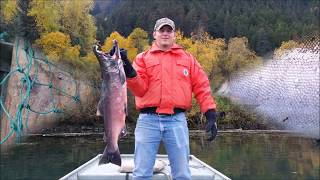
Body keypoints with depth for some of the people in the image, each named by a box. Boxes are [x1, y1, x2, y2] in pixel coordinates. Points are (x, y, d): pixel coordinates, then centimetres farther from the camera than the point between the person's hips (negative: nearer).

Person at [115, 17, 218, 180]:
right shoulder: (143, 58, 11)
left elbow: (202, 87, 9)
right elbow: (139, 89, -1)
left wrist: (211, 115, -1)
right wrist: (129, 70, -18)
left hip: (176, 120, 1)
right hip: (148, 120, 0)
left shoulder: (188, 58, 14)